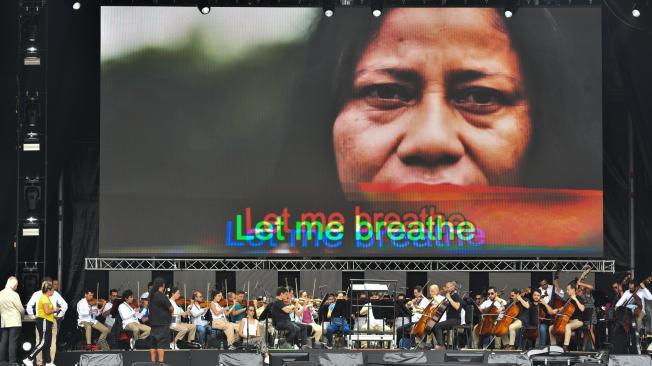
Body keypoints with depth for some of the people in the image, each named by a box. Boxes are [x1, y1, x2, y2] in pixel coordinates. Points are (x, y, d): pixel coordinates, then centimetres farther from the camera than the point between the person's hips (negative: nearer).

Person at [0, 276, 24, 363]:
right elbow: (21, 309, -7)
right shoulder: (14, 294, -13)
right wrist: (21, 316, 13)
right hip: (14, 322, -6)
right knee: (13, 342, -4)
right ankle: (12, 362, -6)